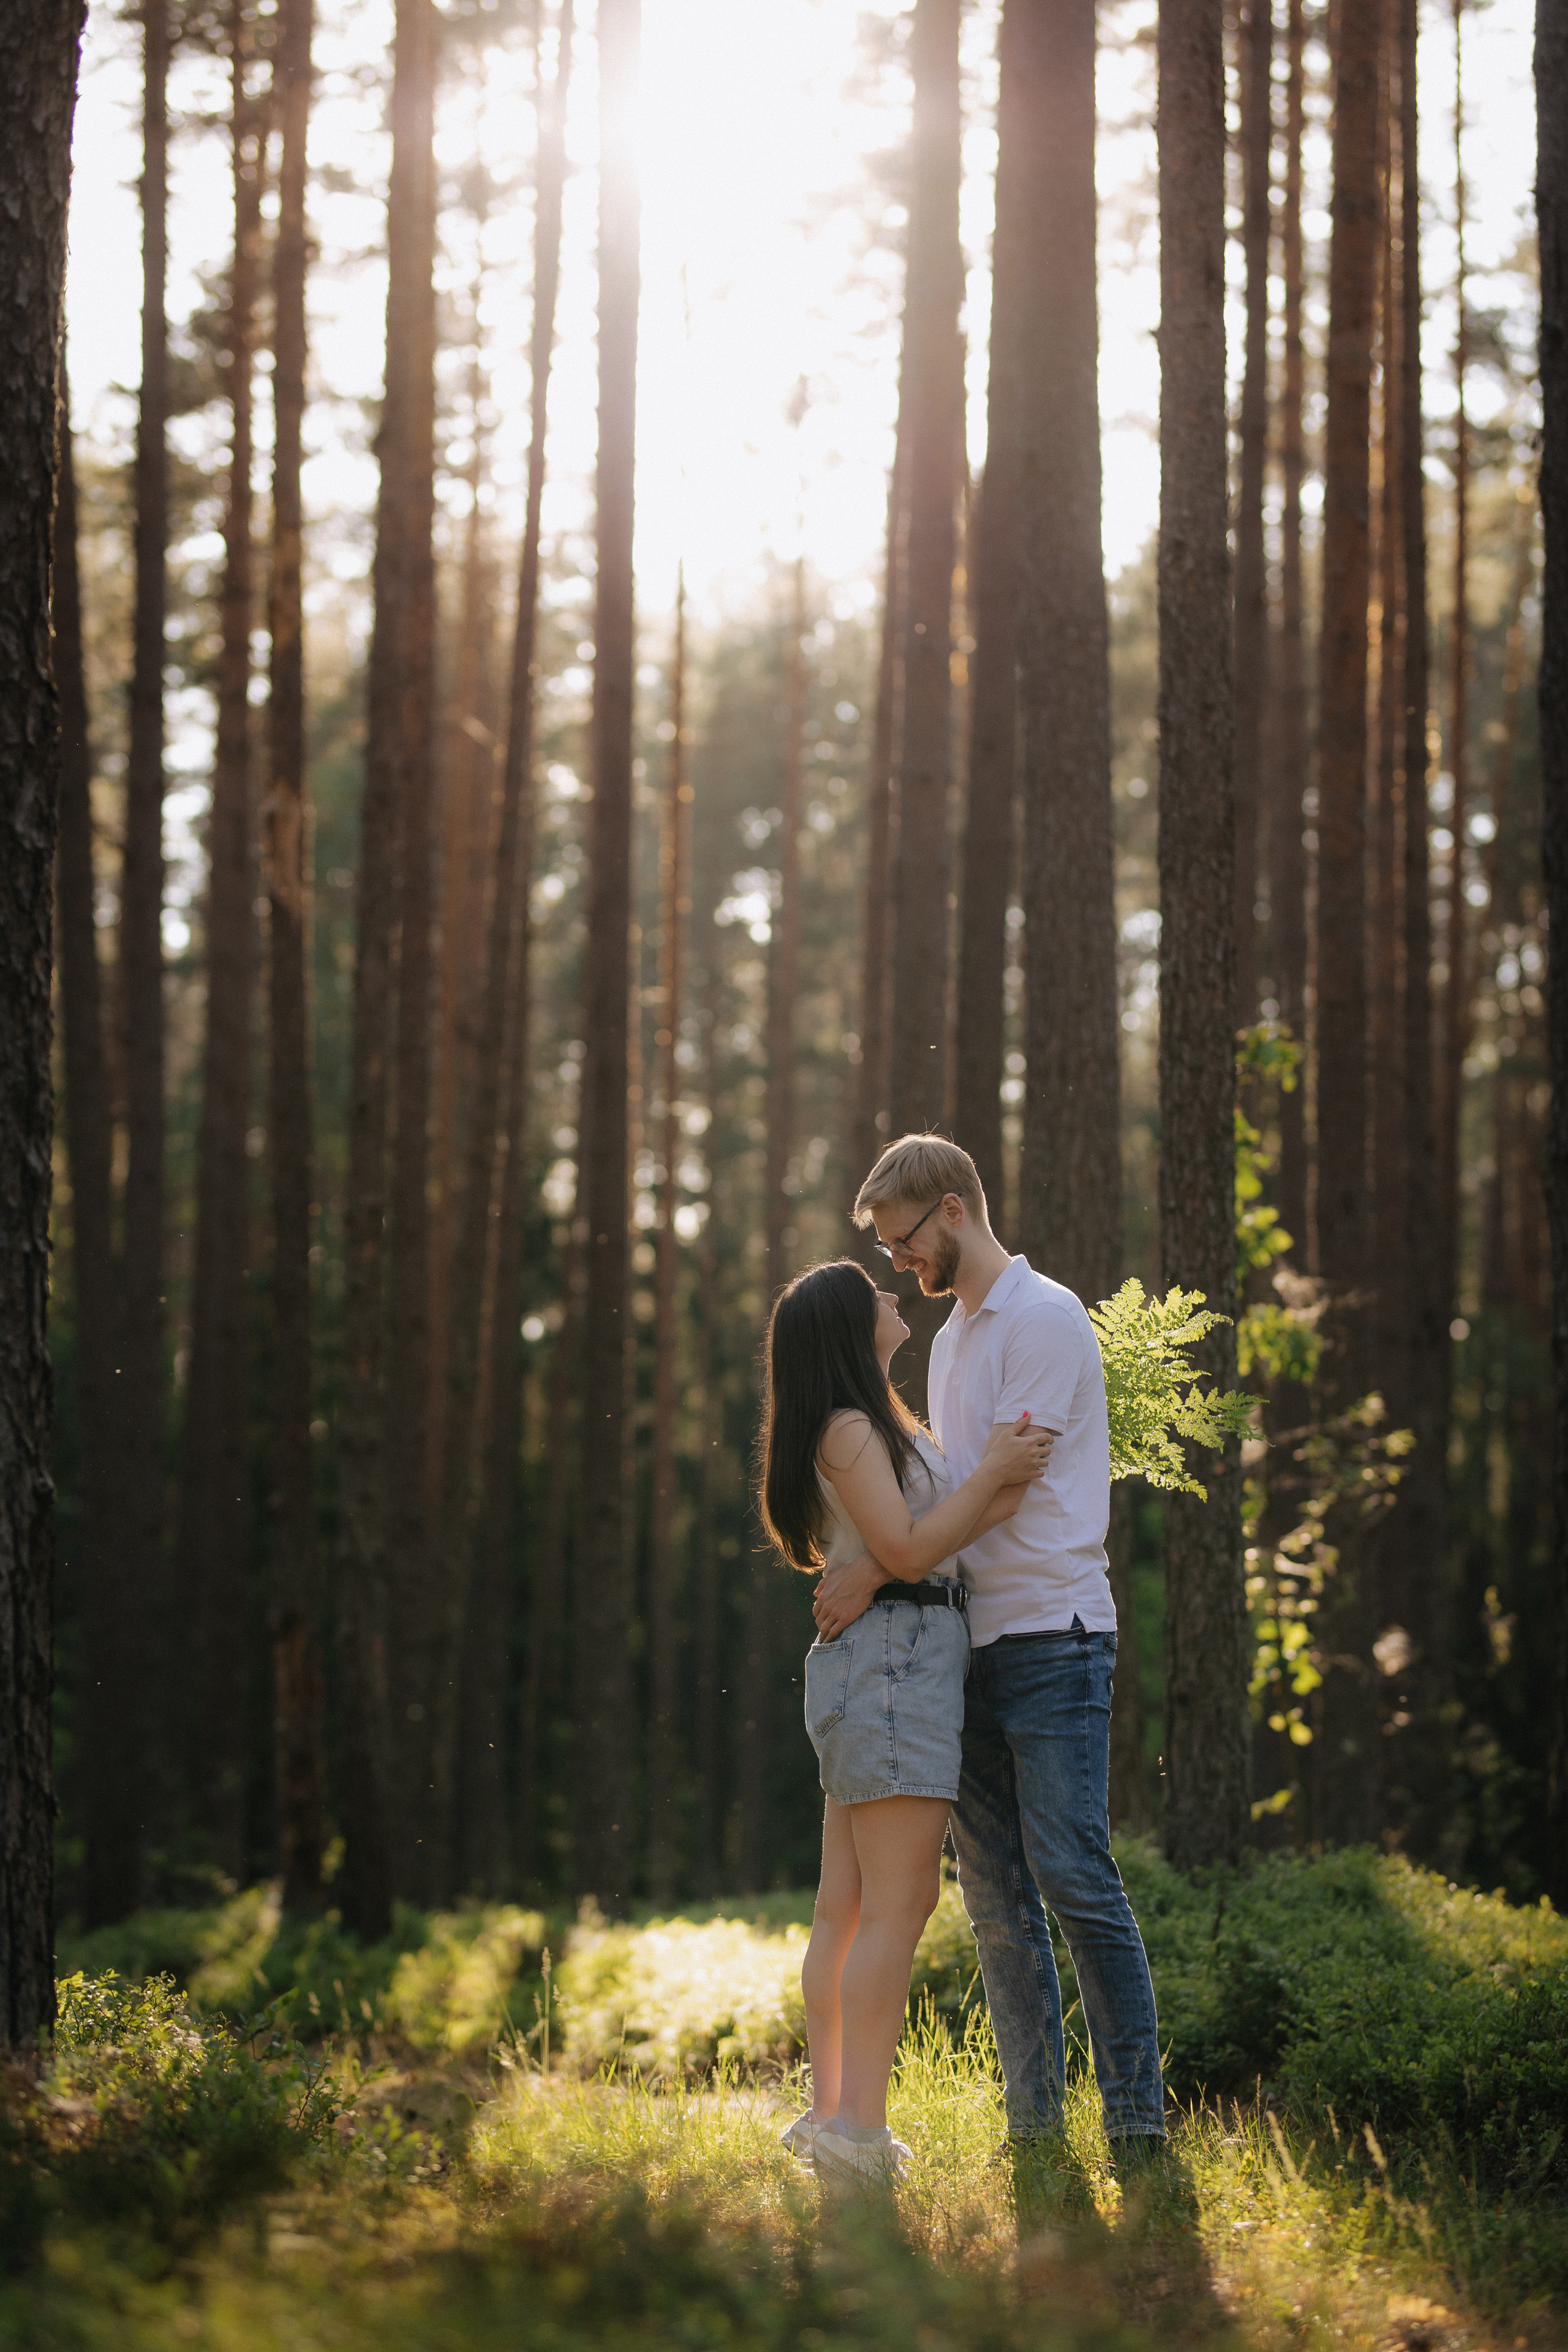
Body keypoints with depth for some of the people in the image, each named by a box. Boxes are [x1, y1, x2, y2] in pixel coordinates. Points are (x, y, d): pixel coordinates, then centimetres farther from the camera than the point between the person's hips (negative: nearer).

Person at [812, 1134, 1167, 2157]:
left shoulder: (1046, 1319, -6)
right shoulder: (950, 1340, 22)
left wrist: (876, 1571, -16)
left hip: (1052, 1632, -8)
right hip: (971, 1643, 8)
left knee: (1073, 1873, -13)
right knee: (996, 1896, 5)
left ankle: (1138, 2114, -10)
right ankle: (1034, 2122, 8)